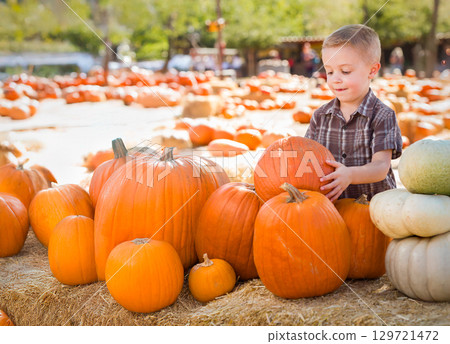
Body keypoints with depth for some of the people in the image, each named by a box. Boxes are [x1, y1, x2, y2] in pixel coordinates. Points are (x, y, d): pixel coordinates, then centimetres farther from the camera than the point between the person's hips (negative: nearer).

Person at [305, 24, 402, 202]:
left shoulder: (382, 116, -4)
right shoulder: (321, 116, 10)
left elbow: (381, 167, -12)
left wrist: (350, 175, -32)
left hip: (374, 199, -3)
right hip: (331, 204, 3)